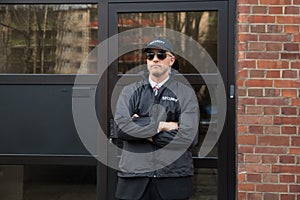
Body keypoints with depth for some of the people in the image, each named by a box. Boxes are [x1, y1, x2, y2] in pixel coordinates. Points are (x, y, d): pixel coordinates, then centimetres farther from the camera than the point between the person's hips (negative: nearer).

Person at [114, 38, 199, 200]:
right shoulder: (130, 91, 10)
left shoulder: (186, 94, 4)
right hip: (133, 177, 1)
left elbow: (188, 138, -9)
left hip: (174, 178, -1)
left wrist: (140, 127, -6)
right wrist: (160, 126, -10)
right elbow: (121, 127, -6)